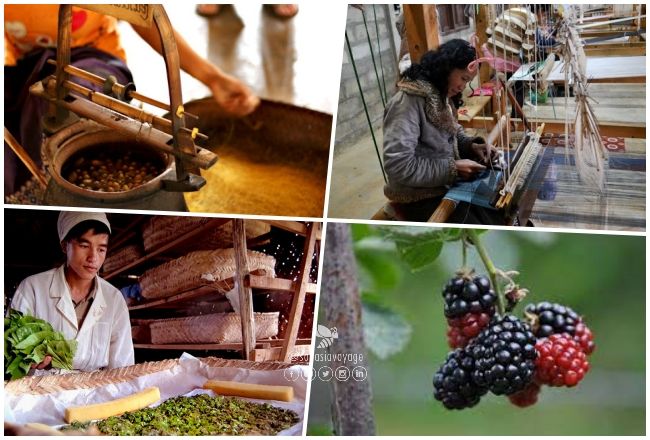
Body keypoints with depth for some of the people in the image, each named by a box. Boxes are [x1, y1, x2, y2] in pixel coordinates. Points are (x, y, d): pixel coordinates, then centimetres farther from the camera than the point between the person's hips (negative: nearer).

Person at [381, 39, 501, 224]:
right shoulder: (408, 101, -23)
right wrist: (453, 168, -25)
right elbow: (398, 166, -28)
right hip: (420, 196, -9)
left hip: (449, 185, 9)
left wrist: (471, 145, -2)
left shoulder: (441, 96, 5)